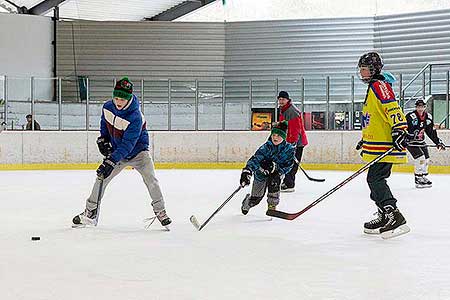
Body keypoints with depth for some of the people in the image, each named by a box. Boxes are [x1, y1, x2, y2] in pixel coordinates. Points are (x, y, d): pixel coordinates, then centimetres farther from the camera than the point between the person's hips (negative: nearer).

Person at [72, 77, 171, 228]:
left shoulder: (135, 117, -32)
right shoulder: (107, 107, -12)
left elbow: (127, 144, -35)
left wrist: (110, 162, -41)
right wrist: (103, 139, 0)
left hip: (137, 152, -5)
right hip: (116, 151, 5)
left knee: (151, 180, -20)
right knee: (101, 178, -1)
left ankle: (160, 212, -5)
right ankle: (90, 213, 12)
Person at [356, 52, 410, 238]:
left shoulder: (379, 85, -11)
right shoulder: (372, 88, 22)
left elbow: (393, 109, -23)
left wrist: (399, 130, -31)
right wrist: (364, 140, 33)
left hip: (385, 145, -11)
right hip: (377, 144, 11)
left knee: (375, 179, -15)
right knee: (375, 179, 14)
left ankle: (395, 217, -20)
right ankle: (385, 216, 20)